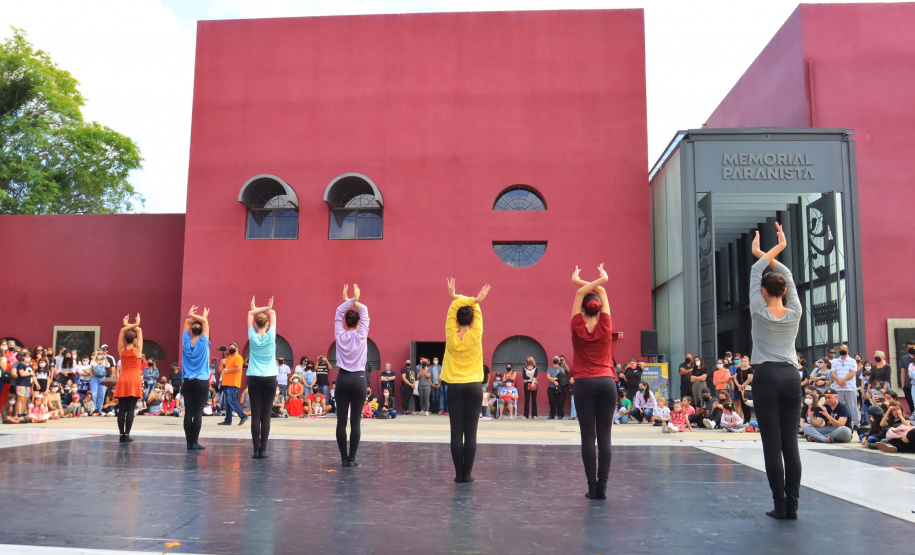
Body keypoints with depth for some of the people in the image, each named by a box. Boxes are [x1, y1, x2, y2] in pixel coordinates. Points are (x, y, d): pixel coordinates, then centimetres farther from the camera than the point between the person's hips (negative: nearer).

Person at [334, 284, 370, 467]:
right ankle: (352, 458, 1)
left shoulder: (340, 335, 1)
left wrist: (348, 300, 8)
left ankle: (344, 458, 6)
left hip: (342, 379, 2)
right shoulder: (361, 335, -3)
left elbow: (338, 313, 12)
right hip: (358, 380, -1)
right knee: (355, 422, 0)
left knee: (341, 421, 4)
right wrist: (355, 300, 11)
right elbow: (365, 313, 8)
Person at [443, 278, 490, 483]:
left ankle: (459, 474, 3)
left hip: (455, 387, 0)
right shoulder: (475, 336, -4)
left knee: (456, 432, 2)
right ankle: (467, 474, 2)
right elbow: (477, 312, 8)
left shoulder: (451, 336, -3)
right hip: (473, 387, 0)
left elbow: (453, 308, 2)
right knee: (470, 433, 1)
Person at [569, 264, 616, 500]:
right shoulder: (606, 327, 0)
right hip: (607, 383, 1)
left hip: (584, 384, -1)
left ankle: (592, 487, -2)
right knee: (604, 436, 1)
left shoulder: (577, 328, -2)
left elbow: (580, 293, 6)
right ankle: (602, 487, -1)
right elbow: (601, 291, 9)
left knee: (588, 436, 0)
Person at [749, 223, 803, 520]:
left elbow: (755, 272, 9)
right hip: (791, 377, 3)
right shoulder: (795, 313, 3)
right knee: (790, 443, 4)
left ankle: (780, 505, -1)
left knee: (772, 444, -2)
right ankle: (792, 505, 5)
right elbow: (789, 277, 16)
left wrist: (766, 253, 21)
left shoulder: (759, 313, -3)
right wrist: (774, 254, 23)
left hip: (766, 378, -3)